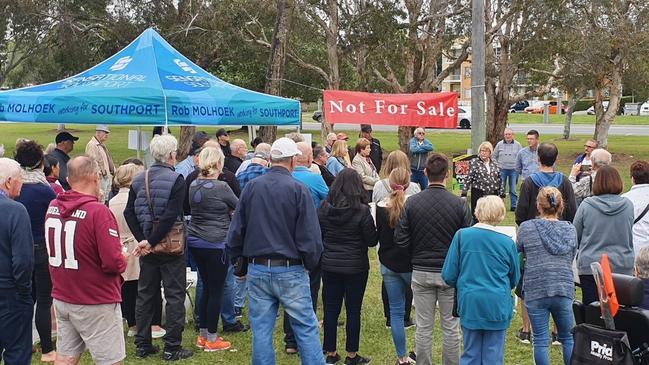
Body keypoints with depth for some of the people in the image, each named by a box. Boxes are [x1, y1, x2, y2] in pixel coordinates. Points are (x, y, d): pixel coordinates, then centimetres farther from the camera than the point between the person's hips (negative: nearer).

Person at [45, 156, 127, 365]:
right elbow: (113, 263, -25)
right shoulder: (98, 211, -20)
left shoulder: (53, 207, 1)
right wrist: (124, 259, -2)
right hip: (95, 304, -7)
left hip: (61, 298, 7)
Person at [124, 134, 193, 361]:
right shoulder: (176, 180, -13)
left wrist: (142, 239, -4)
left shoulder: (139, 180, 4)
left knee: (145, 294, 15)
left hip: (147, 246, 6)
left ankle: (143, 344, 21)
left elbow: (129, 213, -1)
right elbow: (171, 216, -22)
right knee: (174, 295, 3)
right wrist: (150, 242, -18)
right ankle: (172, 348, 5)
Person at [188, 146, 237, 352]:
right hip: (215, 243, -7)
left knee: (207, 287, 18)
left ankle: (202, 334, 24)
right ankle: (211, 339, 11)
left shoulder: (193, 185, 5)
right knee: (216, 290, 4)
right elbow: (239, 207, -2)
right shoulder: (221, 187, -15)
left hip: (195, 241, 7)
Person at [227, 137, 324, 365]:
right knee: (306, 328, 5)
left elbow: (236, 230, 5)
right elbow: (310, 235, -10)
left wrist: (238, 260, 16)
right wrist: (311, 264, 5)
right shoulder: (298, 190, -10)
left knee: (261, 331, 9)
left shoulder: (251, 187, 2)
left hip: (257, 271, 4)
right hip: (290, 270, -4)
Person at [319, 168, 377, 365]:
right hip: (355, 266, -3)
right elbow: (372, 240, -9)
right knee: (353, 311, 6)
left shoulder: (324, 207, -4)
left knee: (330, 309, 11)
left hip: (329, 265, 3)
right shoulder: (362, 210, -15)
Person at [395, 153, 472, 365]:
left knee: (424, 327, 10)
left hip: (421, 272, 1)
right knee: (450, 326, 11)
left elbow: (400, 241, -7)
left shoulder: (411, 203, -8)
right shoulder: (459, 204, -11)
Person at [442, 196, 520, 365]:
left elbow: (448, 276, -4)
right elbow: (514, 279, 9)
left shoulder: (461, 235, -7)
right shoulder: (507, 242, -5)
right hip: (498, 306, 0)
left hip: (469, 305, 1)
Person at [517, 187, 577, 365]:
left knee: (541, 340, 5)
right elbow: (571, 258, 13)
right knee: (568, 338, 17)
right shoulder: (570, 230, 4)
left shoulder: (526, 228, -3)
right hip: (564, 290, 2)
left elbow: (518, 250, 12)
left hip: (535, 291, -2)